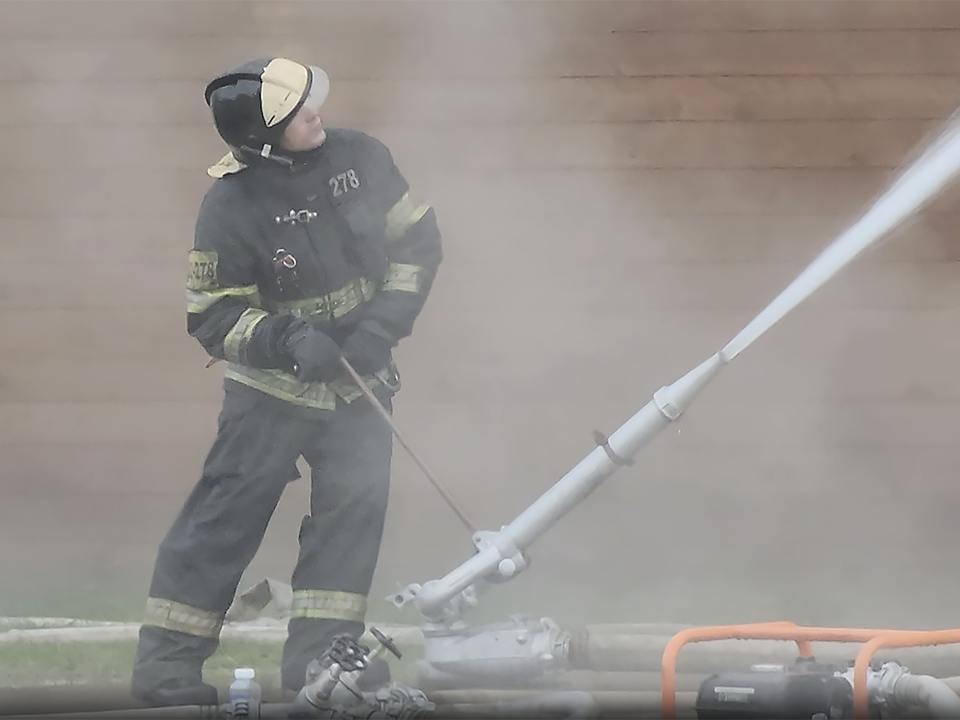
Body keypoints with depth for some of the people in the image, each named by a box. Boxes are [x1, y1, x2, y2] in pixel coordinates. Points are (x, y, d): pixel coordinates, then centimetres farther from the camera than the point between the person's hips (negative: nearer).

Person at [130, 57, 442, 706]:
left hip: (359, 382, 4)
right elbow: (211, 314, -15)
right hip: (271, 390, -4)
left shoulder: (359, 159, -9)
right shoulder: (231, 207, -21)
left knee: (354, 505, -2)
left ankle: (318, 657, 5)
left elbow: (418, 240, 0)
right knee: (226, 517, -3)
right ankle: (166, 663, 4)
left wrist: (382, 325, -12)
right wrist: (288, 341, -30)